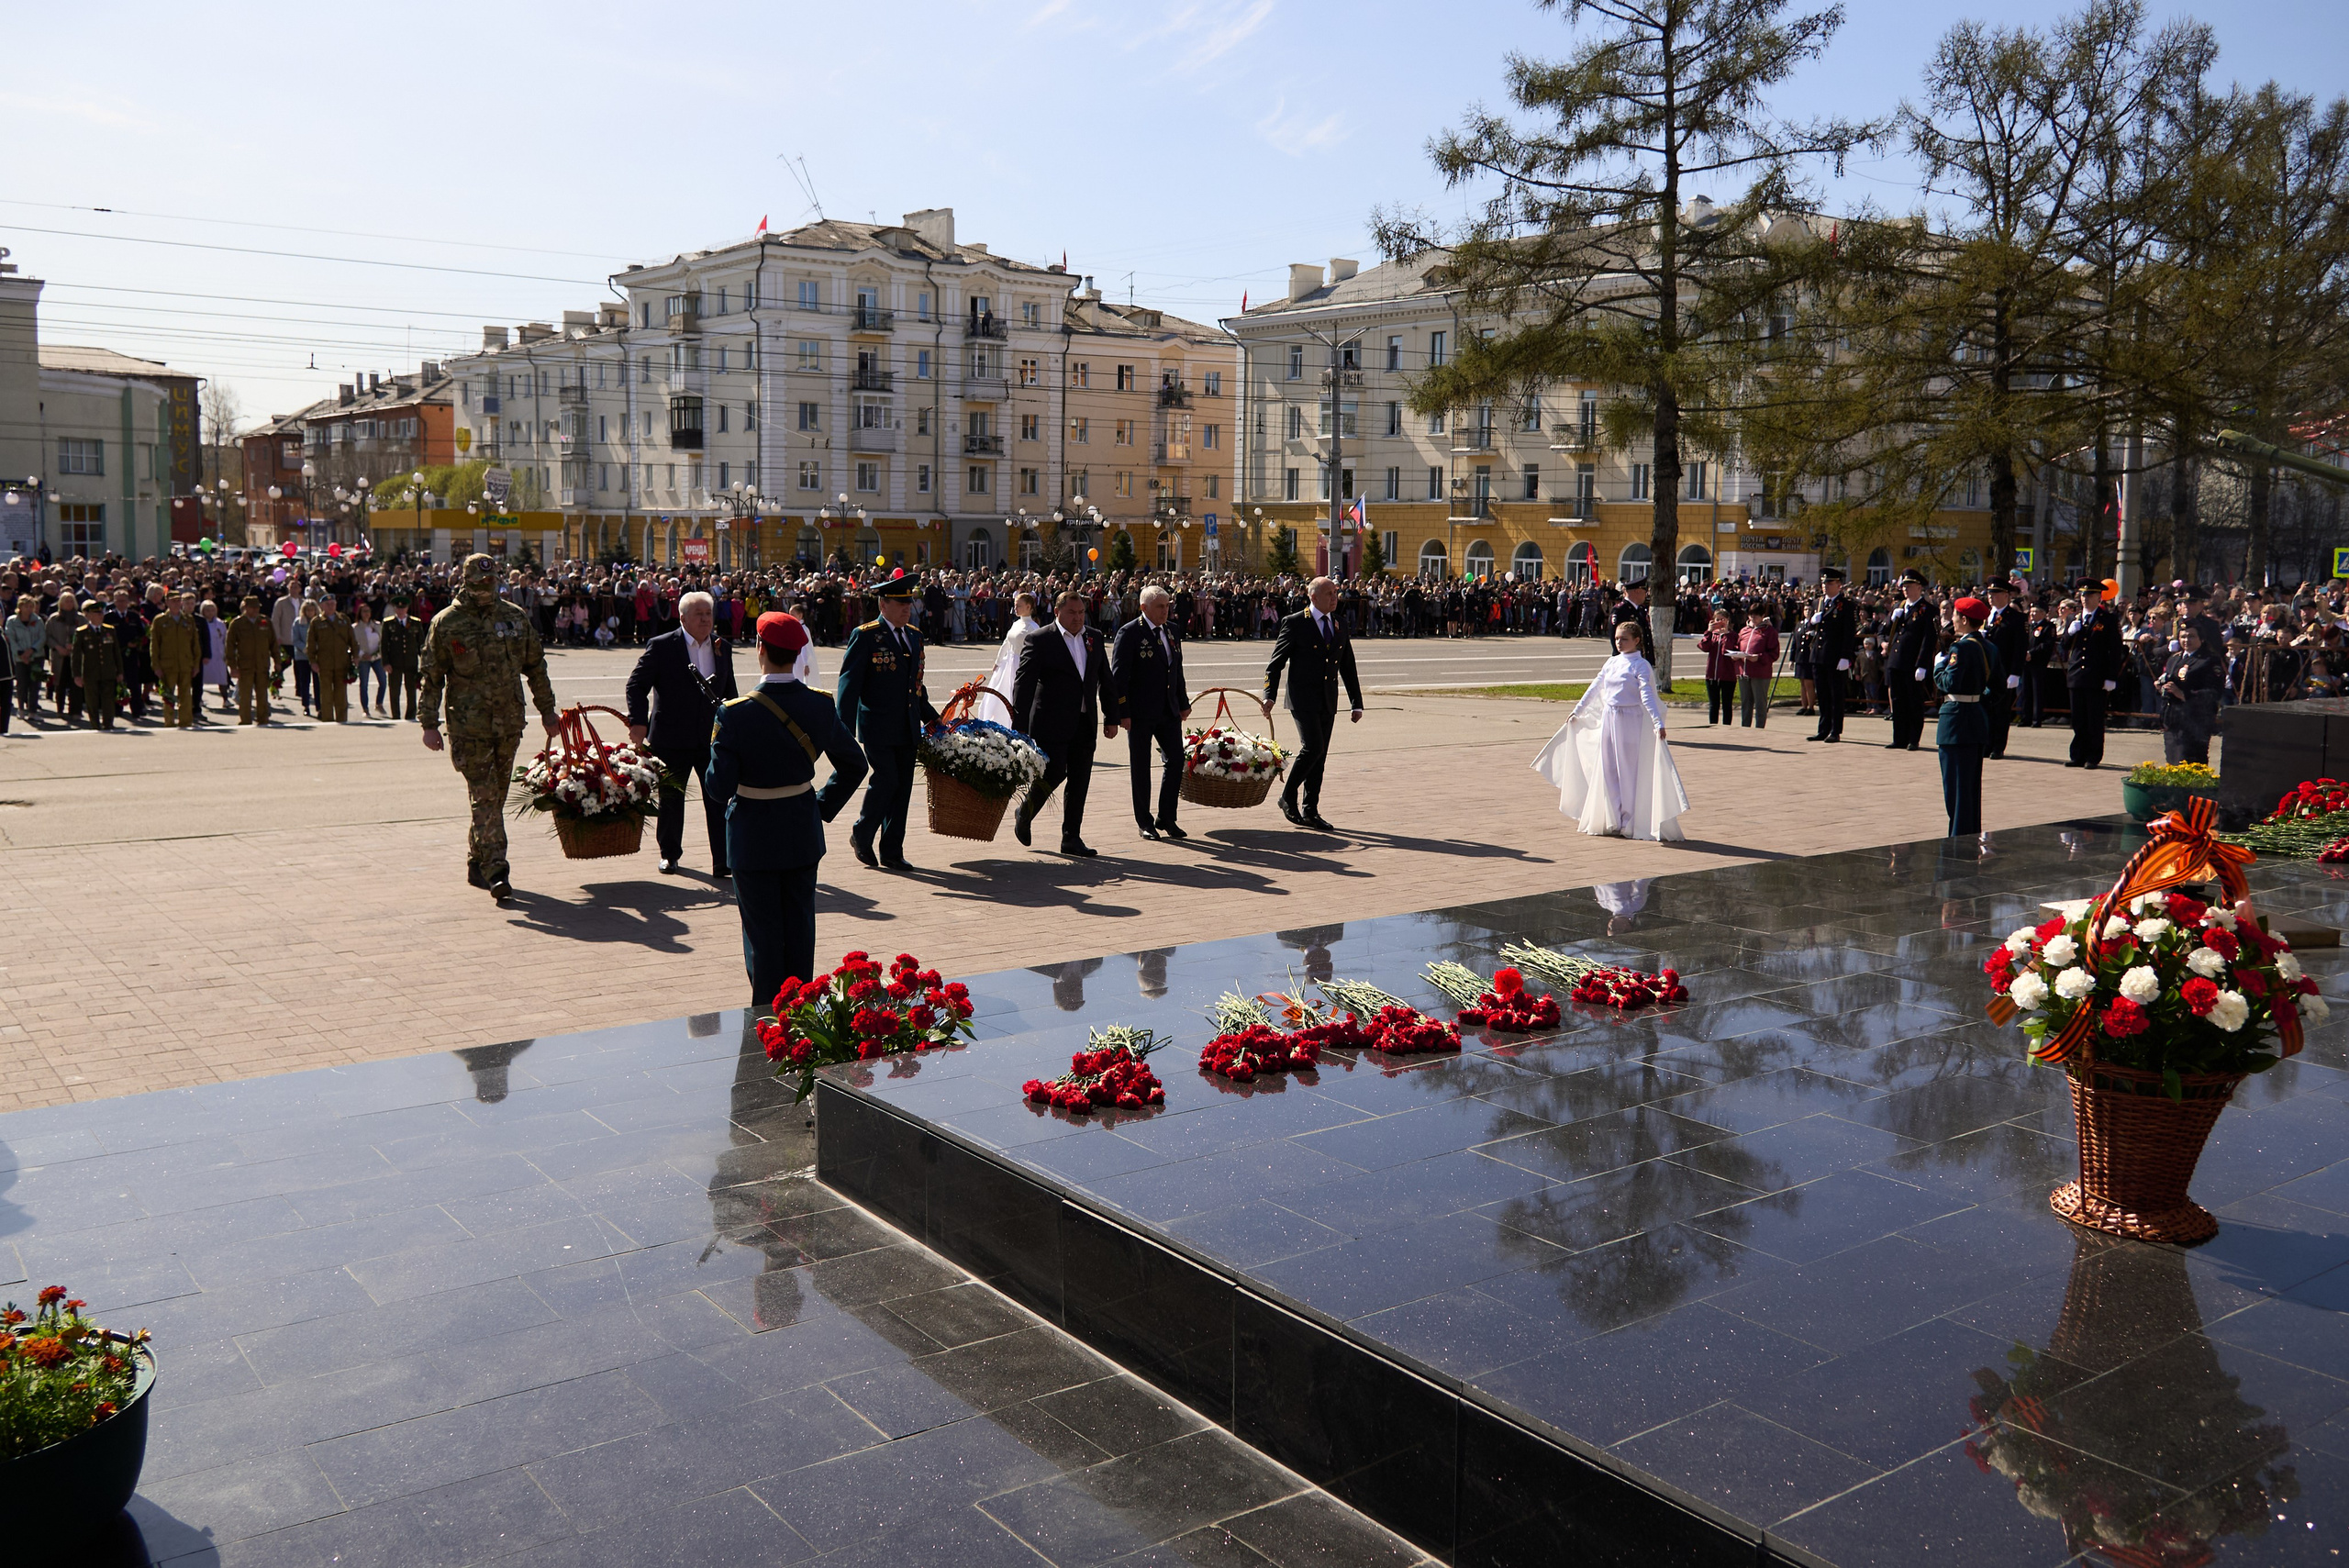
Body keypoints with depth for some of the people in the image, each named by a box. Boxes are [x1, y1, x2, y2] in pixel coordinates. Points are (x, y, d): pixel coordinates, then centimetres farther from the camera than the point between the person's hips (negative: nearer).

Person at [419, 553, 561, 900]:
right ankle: (495, 871, -11)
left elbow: (535, 666, 16)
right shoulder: (446, 623, -2)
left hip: (509, 724, 4)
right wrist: (429, 724, -4)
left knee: (495, 797, 11)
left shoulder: (516, 618, 7)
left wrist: (547, 709, 16)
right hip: (469, 727, -4)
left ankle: (477, 864, 25)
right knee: (485, 798, -8)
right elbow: (432, 677, 0)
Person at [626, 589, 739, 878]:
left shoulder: (723, 648, 6)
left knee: (721, 800, -5)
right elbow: (636, 685, -5)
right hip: (672, 740, -2)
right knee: (670, 800, 12)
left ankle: (724, 861, -2)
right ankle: (669, 854, 30)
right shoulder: (661, 647, -5)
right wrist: (638, 722, -16)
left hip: (713, 738, 2)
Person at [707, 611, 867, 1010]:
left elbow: (718, 787, -20)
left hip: (754, 838, -4)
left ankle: (768, 1010, 17)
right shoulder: (821, 706, -7)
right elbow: (853, 765, 3)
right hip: (804, 833, 4)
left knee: (763, 929, 8)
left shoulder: (736, 713, -21)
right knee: (800, 924, 15)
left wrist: (728, 800, 2)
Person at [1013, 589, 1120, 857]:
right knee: (1054, 773, -8)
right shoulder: (1040, 640, -6)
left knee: (1080, 782, 5)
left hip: (1084, 724, 5)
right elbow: (1023, 684, -10)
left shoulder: (1094, 638, 10)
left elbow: (1106, 681, 16)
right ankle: (1024, 814, 20)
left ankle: (1071, 838, 14)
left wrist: (1111, 718, 12)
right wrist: (1019, 726, -15)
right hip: (1051, 724, -5)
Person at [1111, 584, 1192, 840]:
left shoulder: (1171, 632, 11)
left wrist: (1184, 703, 17)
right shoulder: (1129, 633, -9)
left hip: (1168, 711, 6)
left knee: (1175, 761, 4)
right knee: (1141, 768, 5)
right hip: (1140, 713, -6)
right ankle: (1145, 822, 15)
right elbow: (1118, 675, -12)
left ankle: (1166, 818, 17)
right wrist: (1123, 712, -16)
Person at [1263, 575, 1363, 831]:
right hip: (1303, 698, -6)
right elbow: (1276, 662, -4)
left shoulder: (1339, 627, 13)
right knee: (1312, 747, -18)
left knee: (1319, 757, 7)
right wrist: (1269, 695, -15)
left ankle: (1310, 812, 14)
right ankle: (1288, 797, 0)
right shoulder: (1294, 623, -4)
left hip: (1328, 702, 6)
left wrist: (1357, 703, 12)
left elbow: (1348, 668, 17)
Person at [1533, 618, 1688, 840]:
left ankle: (1629, 824, 8)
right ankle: (1611, 821, 17)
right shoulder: (1612, 663, 10)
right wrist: (1577, 711, 25)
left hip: (1631, 720, -6)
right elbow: (1595, 689, 20)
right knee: (1608, 771, 9)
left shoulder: (1641, 665, -8)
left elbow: (1647, 695, -18)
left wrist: (1658, 723, -27)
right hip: (1608, 719, 6)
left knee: (1629, 771, 0)